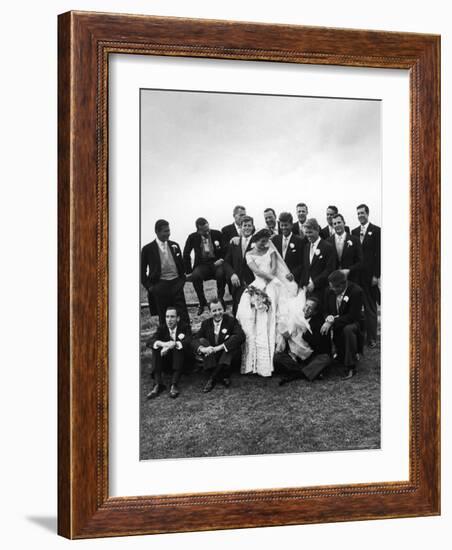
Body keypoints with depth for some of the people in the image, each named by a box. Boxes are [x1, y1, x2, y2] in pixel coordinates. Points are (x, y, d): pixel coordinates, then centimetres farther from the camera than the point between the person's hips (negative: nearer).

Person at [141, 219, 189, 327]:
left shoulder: (174, 245, 8)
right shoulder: (148, 249, -2)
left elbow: (181, 264, 18)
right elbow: (142, 270, 3)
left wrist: (182, 279, 6)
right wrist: (148, 286, -4)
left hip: (176, 283, 3)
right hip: (160, 285, -3)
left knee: (183, 314, 1)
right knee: (163, 317, 4)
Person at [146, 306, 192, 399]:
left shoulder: (185, 327, -1)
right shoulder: (162, 328, 5)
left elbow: (189, 342, -21)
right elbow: (149, 342, -12)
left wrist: (173, 344, -38)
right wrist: (163, 344, -34)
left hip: (180, 359, -2)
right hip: (165, 361, 2)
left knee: (179, 347, -31)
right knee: (156, 349, -23)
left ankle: (174, 385, -40)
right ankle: (158, 385, -34)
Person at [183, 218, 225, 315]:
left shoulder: (217, 234, -2)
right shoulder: (193, 237, -1)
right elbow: (186, 255, 6)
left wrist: (222, 259, -15)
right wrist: (188, 271, -1)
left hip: (216, 262, 0)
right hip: (202, 264, 1)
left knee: (221, 273, -35)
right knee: (195, 276, -32)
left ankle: (220, 299, -7)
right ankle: (202, 302, -9)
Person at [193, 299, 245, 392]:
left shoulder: (231, 321, -5)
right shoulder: (206, 323, 6)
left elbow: (241, 336, -23)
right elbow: (195, 340, -3)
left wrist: (220, 347, -31)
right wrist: (202, 349, -28)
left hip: (227, 356, -3)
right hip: (211, 357, 3)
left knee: (234, 338, -27)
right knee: (202, 341, -19)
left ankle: (212, 378, -31)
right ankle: (224, 377, -28)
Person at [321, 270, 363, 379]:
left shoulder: (356, 291, -20)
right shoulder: (330, 290, -3)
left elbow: (353, 316, -23)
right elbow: (326, 311, 6)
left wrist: (333, 322, -28)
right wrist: (329, 318, -19)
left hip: (352, 323, -7)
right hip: (334, 324, 7)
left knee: (348, 329, -36)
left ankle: (351, 367, -29)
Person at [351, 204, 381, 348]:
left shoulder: (376, 231, -2)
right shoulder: (354, 232, 12)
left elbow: (378, 254, -6)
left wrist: (376, 275, -11)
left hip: (370, 275, -4)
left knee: (370, 307, 2)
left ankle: (371, 338, 8)